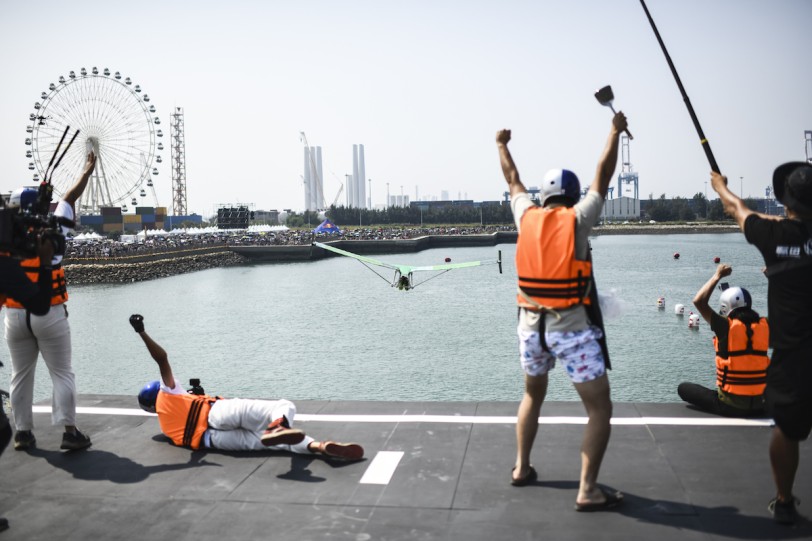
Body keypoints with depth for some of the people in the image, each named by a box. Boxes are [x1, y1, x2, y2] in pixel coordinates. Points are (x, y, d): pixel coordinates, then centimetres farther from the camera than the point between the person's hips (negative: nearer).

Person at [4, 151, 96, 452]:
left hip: (15, 315, 4)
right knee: (62, 373, 2)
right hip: (49, 314, -3)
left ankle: (23, 433, 18)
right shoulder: (51, 231, -6)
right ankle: (70, 432, -2)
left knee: (21, 375, 13)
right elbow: (71, 198, 6)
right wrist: (87, 171, 17)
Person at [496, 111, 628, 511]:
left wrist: (501, 144, 35)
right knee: (599, 407, 4)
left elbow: (513, 179, 19)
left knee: (533, 394, 26)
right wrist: (615, 131, 16)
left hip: (531, 323, 5)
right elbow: (603, 176, 3)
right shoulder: (577, 219, -7)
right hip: (573, 327, -5)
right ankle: (588, 490, 0)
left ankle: (522, 468, 30)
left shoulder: (527, 216, 2)